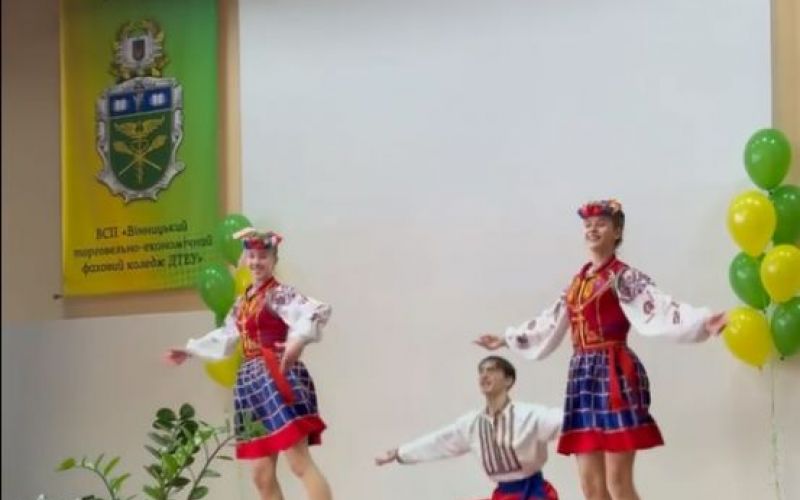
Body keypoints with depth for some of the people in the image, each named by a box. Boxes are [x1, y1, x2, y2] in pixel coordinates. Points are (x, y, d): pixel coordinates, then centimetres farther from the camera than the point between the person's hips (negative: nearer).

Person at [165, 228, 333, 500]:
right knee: (262, 473, 5)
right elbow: (226, 336, 34)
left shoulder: (280, 294, -6)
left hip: (277, 378, -8)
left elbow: (318, 311, -24)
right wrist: (189, 350, 43)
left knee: (300, 462, -18)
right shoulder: (243, 301, 19)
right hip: (252, 382, 9)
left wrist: (299, 340, -41)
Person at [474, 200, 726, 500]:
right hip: (582, 375, 7)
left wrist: (703, 323, -34)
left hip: (615, 373, -7)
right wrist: (505, 339, 40)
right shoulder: (577, 282, 18)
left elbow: (659, 309, -17)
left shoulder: (623, 277, -3)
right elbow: (549, 324, 29)